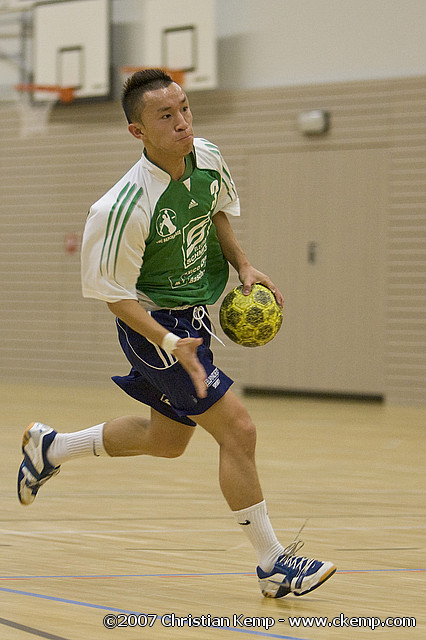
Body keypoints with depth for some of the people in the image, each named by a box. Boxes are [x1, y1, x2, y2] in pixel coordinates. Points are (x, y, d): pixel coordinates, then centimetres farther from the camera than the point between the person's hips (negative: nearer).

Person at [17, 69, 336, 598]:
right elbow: (114, 291, -19)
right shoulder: (127, 207, -29)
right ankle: (273, 565, -2)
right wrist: (170, 344, -28)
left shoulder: (208, 158, -8)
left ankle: (49, 447, 43)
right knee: (238, 430, -13)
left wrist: (242, 265, 1)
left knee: (167, 439, 23)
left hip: (193, 316, 8)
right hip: (153, 325, -8)